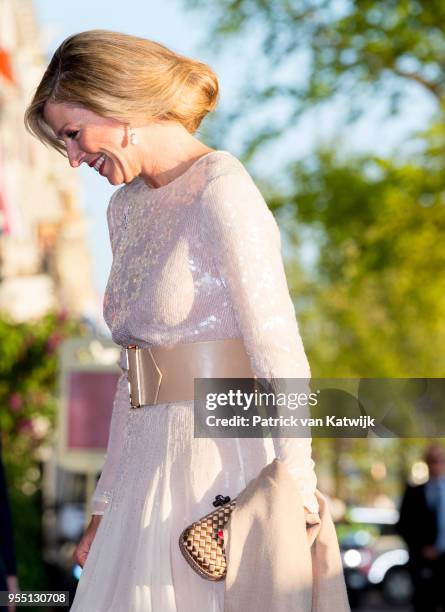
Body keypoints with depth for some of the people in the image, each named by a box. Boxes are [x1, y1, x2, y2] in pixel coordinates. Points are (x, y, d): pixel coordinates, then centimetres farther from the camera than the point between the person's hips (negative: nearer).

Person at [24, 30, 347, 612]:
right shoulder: (125, 207, 15)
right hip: (150, 471, 7)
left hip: (226, 470, -7)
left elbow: (278, 352, -16)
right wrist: (106, 505, 16)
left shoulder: (222, 189, -10)